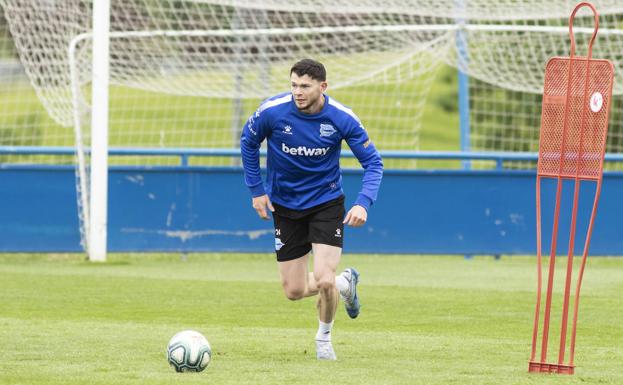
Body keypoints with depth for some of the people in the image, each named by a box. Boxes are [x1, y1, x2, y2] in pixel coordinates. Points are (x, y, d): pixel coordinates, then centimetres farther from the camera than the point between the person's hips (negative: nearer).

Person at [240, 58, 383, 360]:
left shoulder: (341, 118, -18)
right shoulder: (271, 111, -18)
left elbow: (373, 162, -11)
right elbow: (248, 143, 3)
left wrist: (363, 203, -27)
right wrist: (256, 190, 0)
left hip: (327, 202, -2)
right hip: (285, 206, 2)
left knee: (323, 280, -17)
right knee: (294, 291, 3)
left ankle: (324, 337, 16)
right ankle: (345, 283, 36)